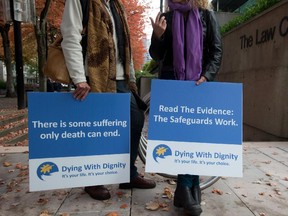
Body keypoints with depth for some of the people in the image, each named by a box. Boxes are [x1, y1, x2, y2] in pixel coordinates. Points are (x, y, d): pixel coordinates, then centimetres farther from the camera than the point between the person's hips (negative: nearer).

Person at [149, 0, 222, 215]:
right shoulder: (166, 18, 10)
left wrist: (206, 76, -11)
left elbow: (217, 51, 5)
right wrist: (158, 36, -11)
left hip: (199, 82, 0)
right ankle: (191, 189, 4)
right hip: (171, 81, 0)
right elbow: (157, 56, 8)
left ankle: (185, 190, 7)